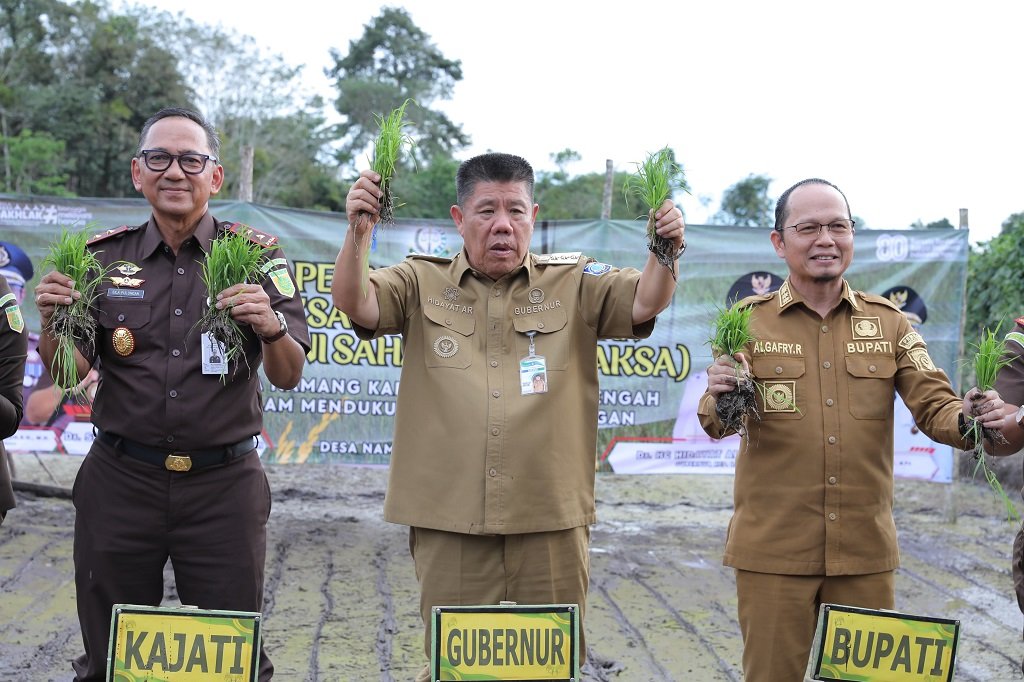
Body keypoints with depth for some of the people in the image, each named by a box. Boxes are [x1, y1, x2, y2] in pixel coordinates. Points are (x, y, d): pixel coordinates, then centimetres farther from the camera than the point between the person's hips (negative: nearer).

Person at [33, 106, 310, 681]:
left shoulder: (257, 256, 0)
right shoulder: (103, 257, 5)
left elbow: (289, 378, -2)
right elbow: (67, 374, 6)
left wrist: (271, 326, -23)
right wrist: (52, 324, -14)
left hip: (223, 483, -1)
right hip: (121, 479, 2)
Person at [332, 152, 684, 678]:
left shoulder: (574, 284, 9)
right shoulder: (422, 284, 8)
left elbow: (644, 302, -3)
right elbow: (354, 303, -6)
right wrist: (358, 232, -23)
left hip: (551, 521, 1)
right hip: (448, 520, 0)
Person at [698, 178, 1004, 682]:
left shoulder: (889, 322, 5)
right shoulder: (749, 320, -2)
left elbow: (935, 407, -1)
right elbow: (716, 425, -11)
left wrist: (965, 419, -24)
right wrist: (720, 401, -34)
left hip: (867, 551, 2)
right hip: (773, 551, -2)